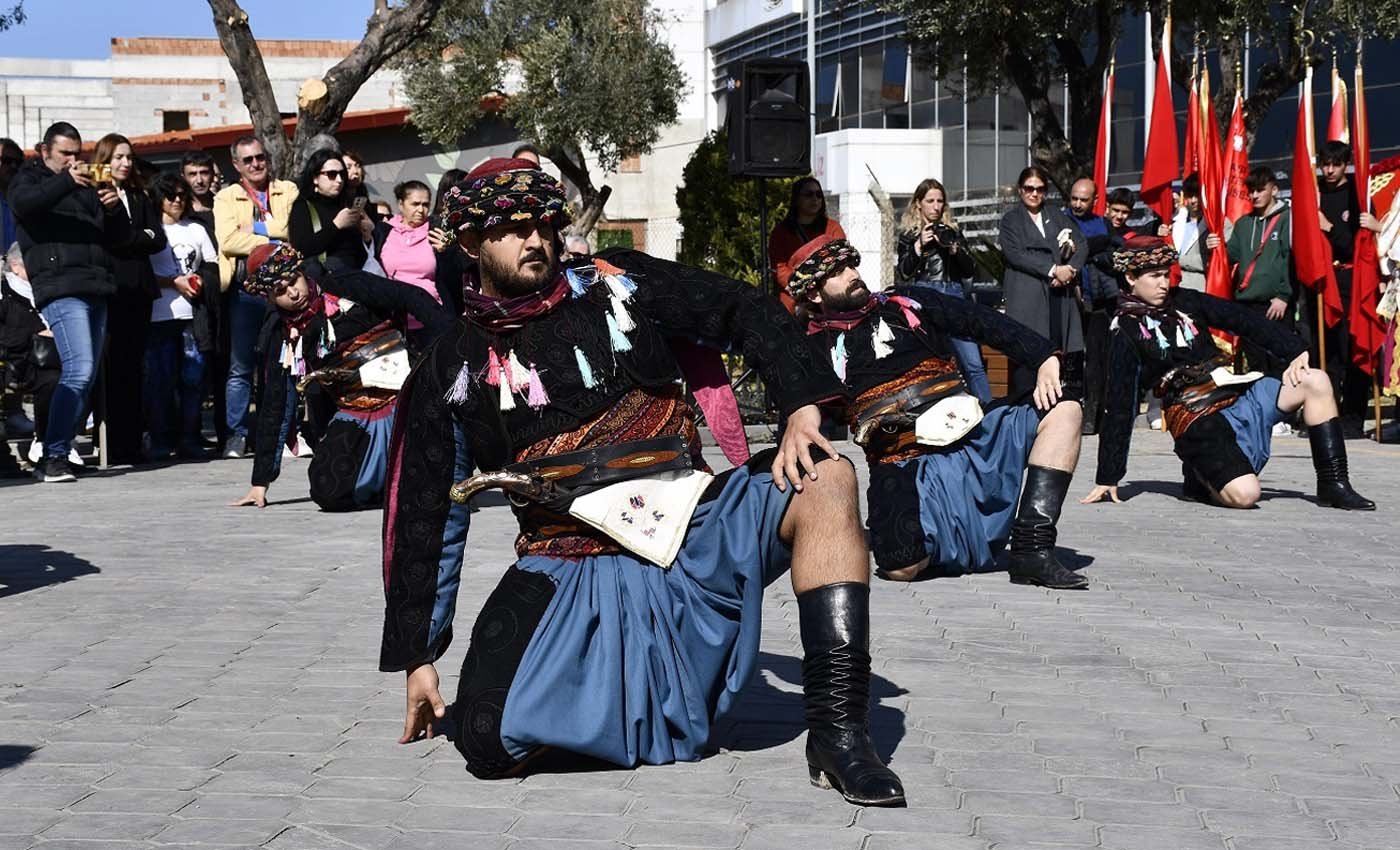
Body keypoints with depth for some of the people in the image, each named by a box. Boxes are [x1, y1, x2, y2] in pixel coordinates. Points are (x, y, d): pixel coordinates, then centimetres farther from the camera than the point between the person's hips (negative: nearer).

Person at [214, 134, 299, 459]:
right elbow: (228, 241, -6)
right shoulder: (226, 198, 11)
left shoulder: (288, 191, 14)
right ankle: (236, 434, 2)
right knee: (241, 366, -2)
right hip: (246, 289, -1)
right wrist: (275, 242, -9)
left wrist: (256, 228, -6)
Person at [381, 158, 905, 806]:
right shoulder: (448, 375, 8)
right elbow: (420, 519, 12)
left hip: (688, 532, 1)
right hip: (566, 574, -1)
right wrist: (415, 655, 11)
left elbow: (747, 313, 6)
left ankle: (838, 737, -27)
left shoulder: (614, 286, 8)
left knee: (824, 479, -25)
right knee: (489, 744, -26)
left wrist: (802, 405, -12)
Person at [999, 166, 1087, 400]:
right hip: (1027, 297, -3)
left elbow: (1081, 244, 13)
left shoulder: (1057, 216, 21)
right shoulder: (1011, 220, 10)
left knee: (1070, 354, -4)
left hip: (1060, 294, 3)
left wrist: (1071, 269, -7)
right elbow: (1015, 254, -5)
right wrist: (1053, 270, -12)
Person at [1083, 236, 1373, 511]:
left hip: (1241, 395, 6)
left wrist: (1294, 351, -10)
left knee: (1316, 382, -12)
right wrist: (1107, 478, -4)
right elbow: (1120, 409, -3)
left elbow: (1245, 321, 5)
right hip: (1197, 419, -6)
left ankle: (1333, 486, -5)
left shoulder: (1185, 301, 12)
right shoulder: (1126, 333, -2)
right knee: (1244, 494, -28)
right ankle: (1201, 476, 6)